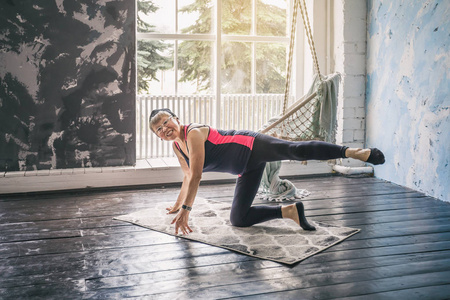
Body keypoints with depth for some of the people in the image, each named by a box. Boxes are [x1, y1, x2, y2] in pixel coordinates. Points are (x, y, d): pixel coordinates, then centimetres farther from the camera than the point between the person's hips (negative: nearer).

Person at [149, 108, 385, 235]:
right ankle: (290, 211, -1)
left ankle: (353, 151, -43)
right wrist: (178, 204, 36)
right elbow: (188, 176, 29)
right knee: (238, 219, -2)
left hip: (252, 148, -8)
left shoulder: (194, 133, -14)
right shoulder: (177, 147, 12)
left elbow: (197, 176, -20)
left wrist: (186, 210, -20)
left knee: (296, 150, -36)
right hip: (246, 170, 9)